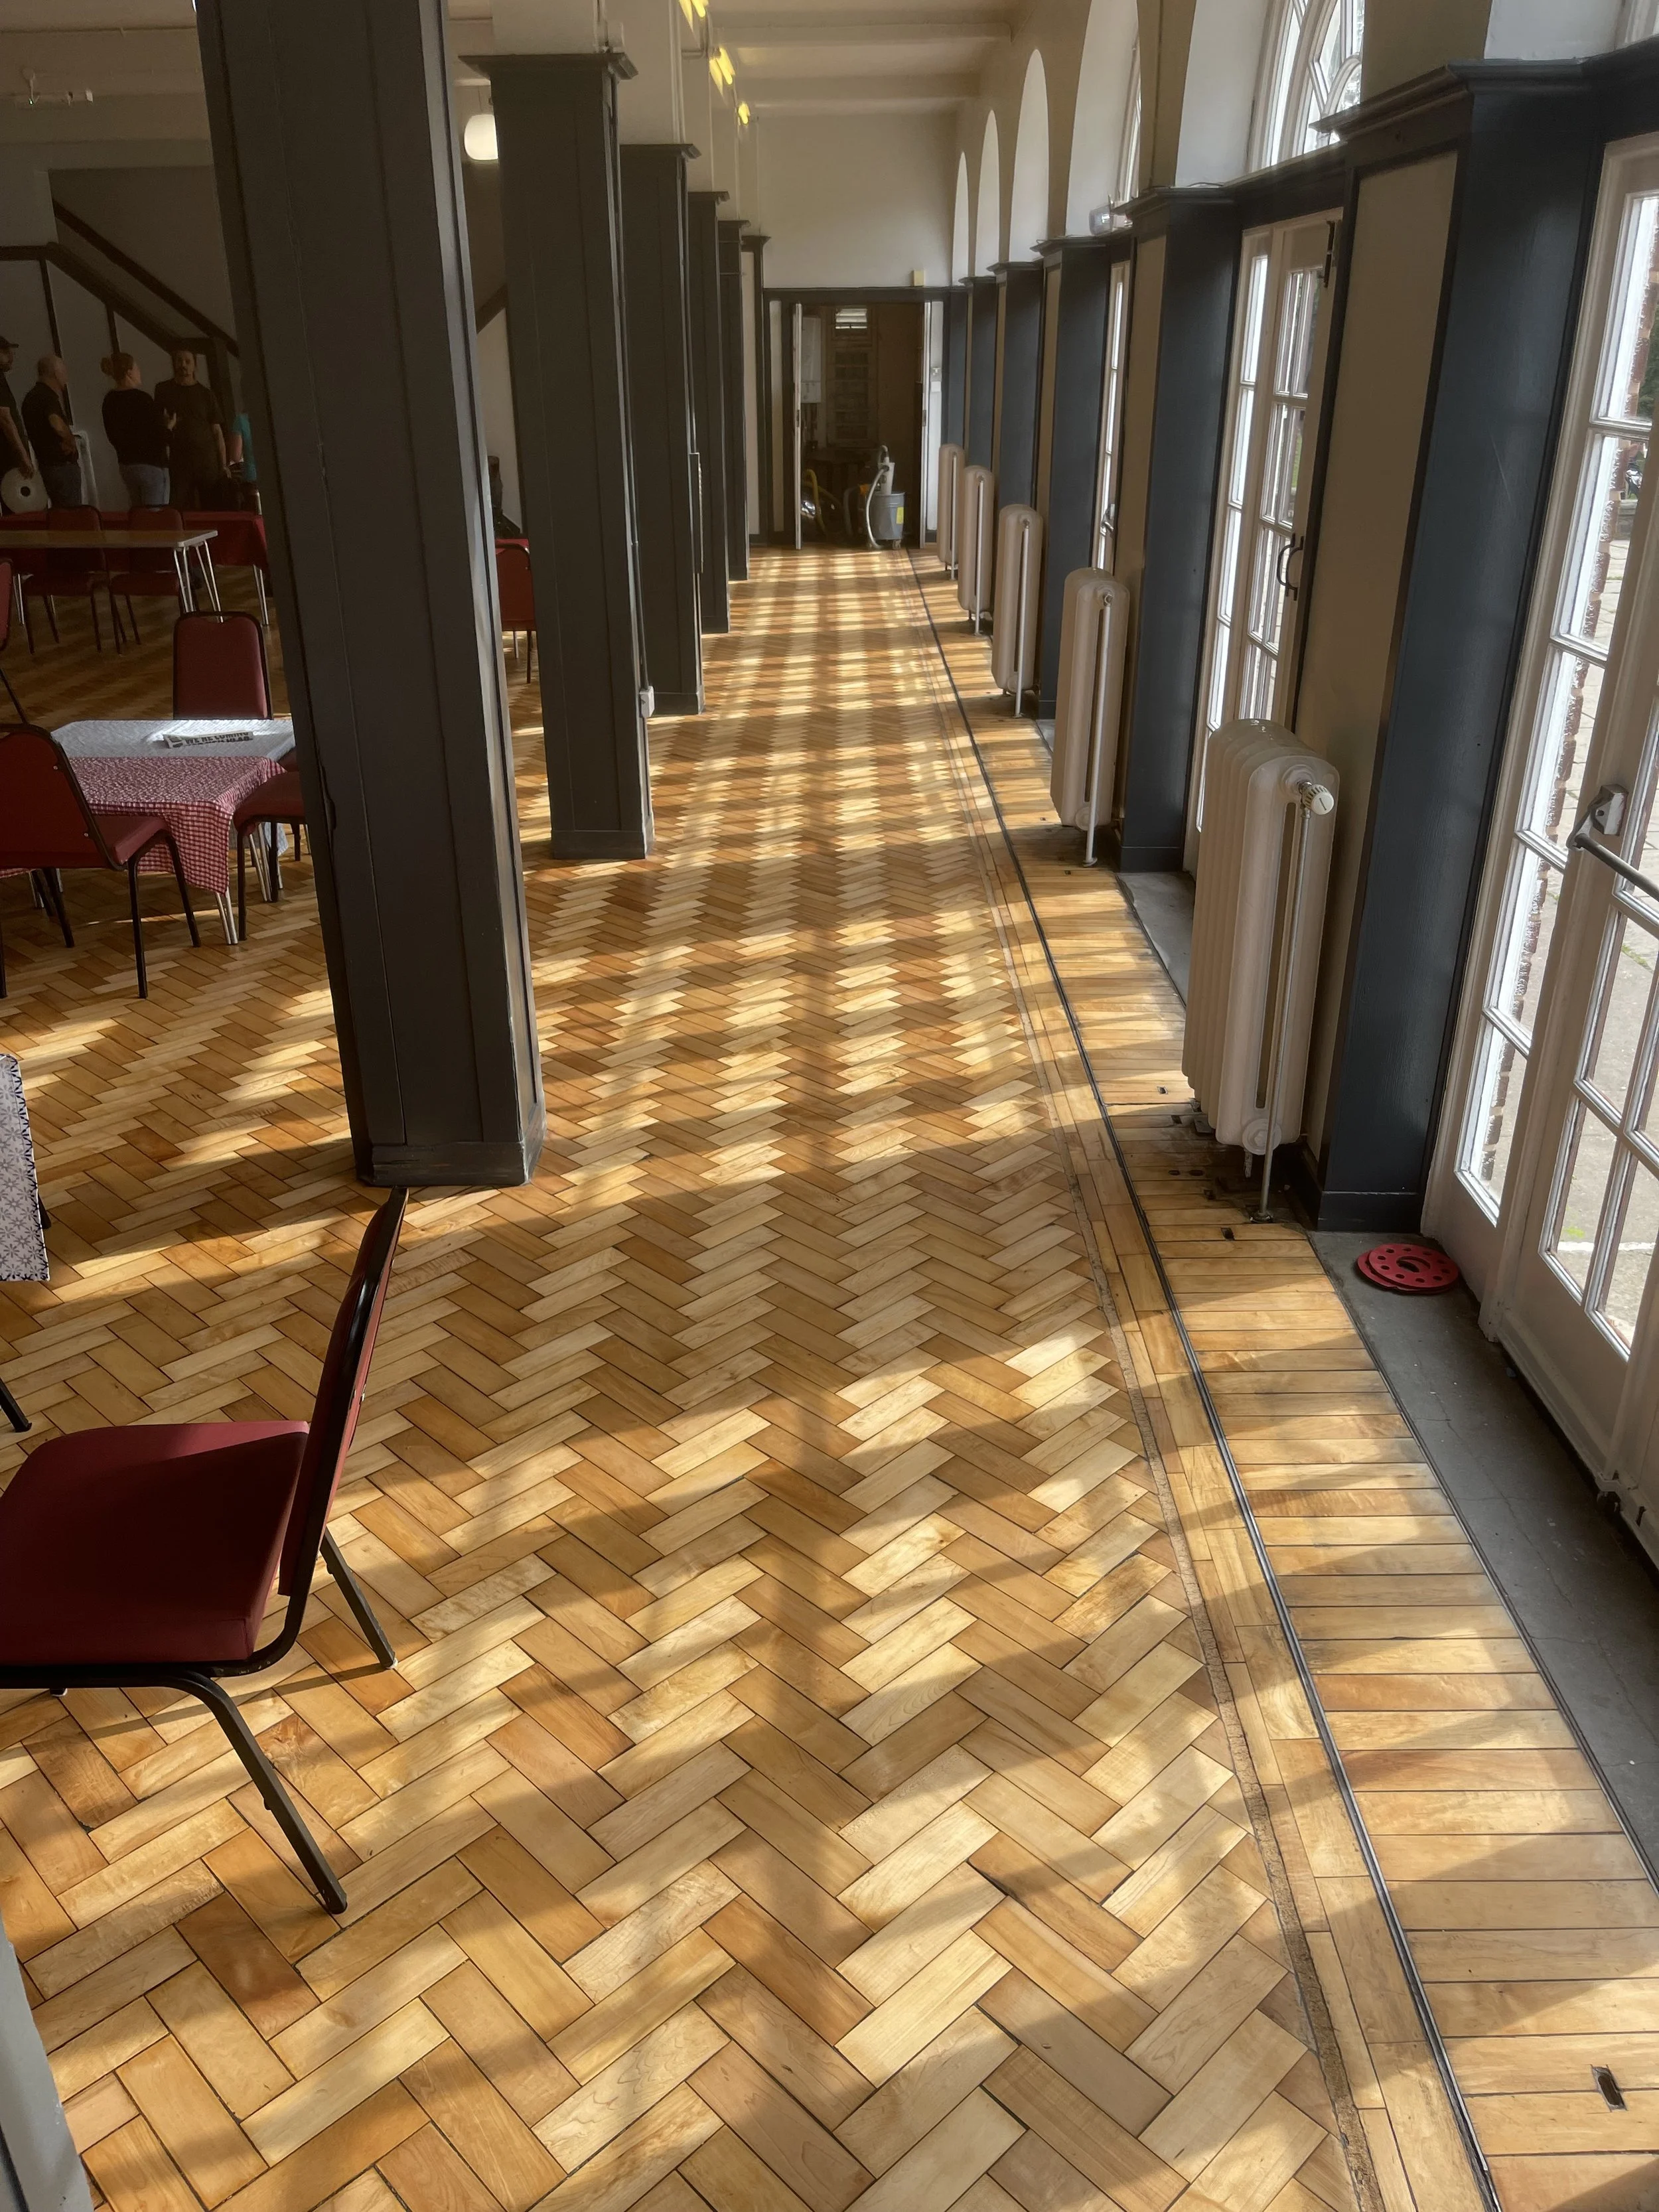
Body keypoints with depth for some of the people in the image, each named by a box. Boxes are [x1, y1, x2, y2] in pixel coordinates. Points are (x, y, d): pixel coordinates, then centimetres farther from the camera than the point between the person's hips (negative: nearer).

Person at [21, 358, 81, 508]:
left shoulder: (32, 395, 15)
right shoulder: (49, 396, -15)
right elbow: (58, 425, -33)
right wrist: (72, 442, -14)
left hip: (47, 465, 10)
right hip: (62, 465, -10)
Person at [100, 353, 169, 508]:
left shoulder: (109, 400, 8)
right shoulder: (141, 398, -14)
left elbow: (113, 436, 15)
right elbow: (161, 436, -16)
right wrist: (170, 426, 4)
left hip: (126, 465, 8)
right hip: (151, 465, -8)